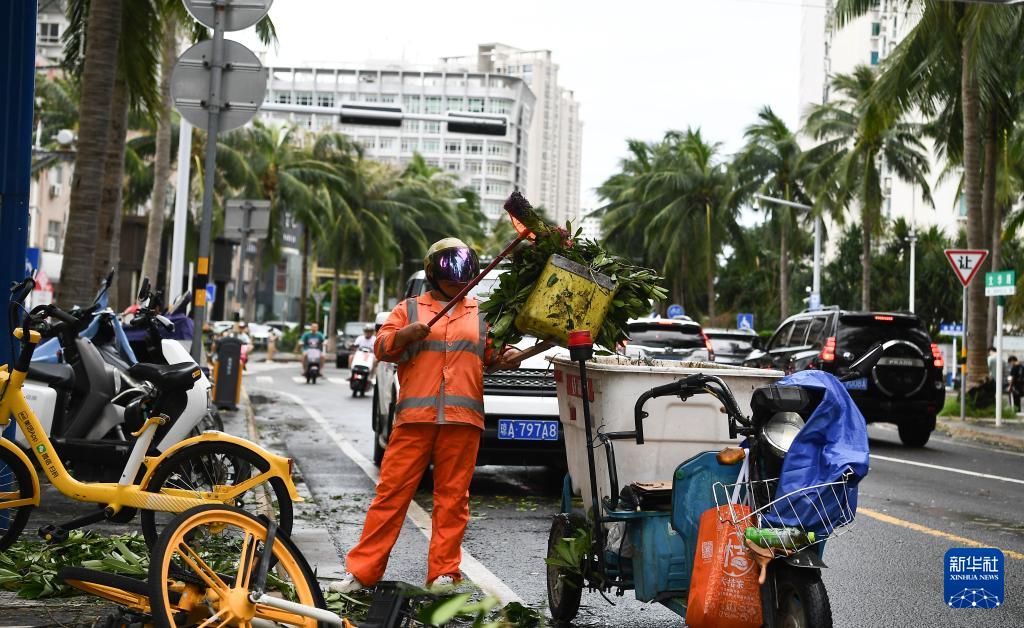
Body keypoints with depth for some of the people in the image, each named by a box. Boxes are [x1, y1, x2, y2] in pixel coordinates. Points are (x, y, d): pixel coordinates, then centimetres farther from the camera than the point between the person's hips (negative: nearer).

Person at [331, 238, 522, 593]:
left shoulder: (481, 314, 20)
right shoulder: (409, 309, 15)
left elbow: (492, 355, 19)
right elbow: (382, 347, 8)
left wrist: (507, 357, -4)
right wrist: (405, 334, -13)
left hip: (463, 420, 2)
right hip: (415, 417, -1)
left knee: (452, 497, 1)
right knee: (391, 492, -4)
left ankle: (443, 573, 6)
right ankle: (361, 571, -1)